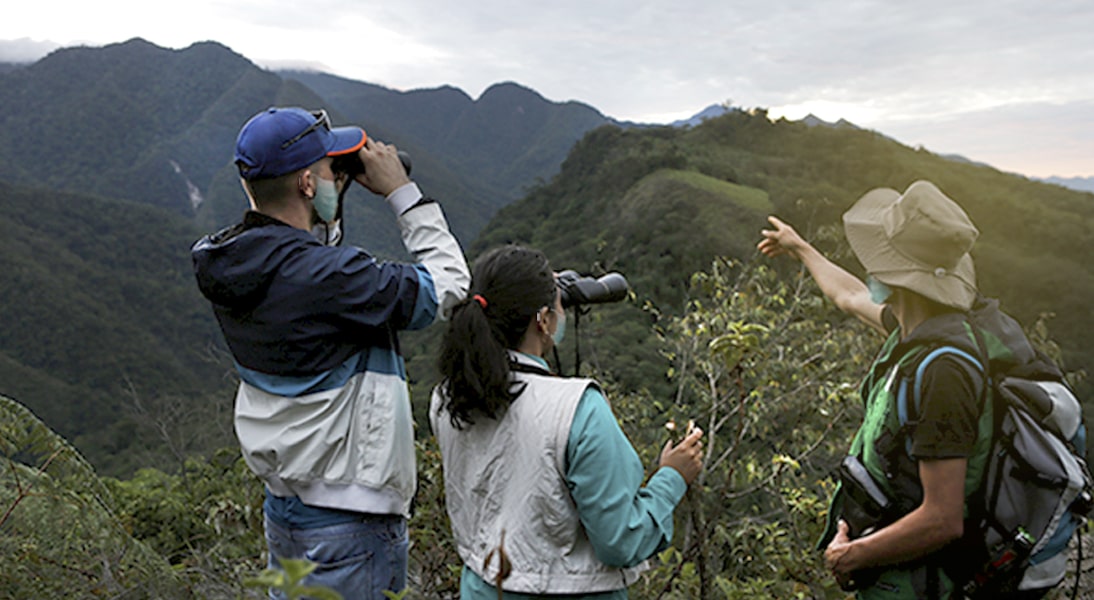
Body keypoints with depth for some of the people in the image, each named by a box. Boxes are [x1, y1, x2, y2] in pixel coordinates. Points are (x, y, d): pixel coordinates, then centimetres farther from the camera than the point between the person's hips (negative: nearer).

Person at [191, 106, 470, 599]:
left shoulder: (229, 263, -1)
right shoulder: (325, 277, -26)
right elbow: (447, 285, -16)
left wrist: (330, 203, 8)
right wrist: (402, 191, -9)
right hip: (346, 518, -8)